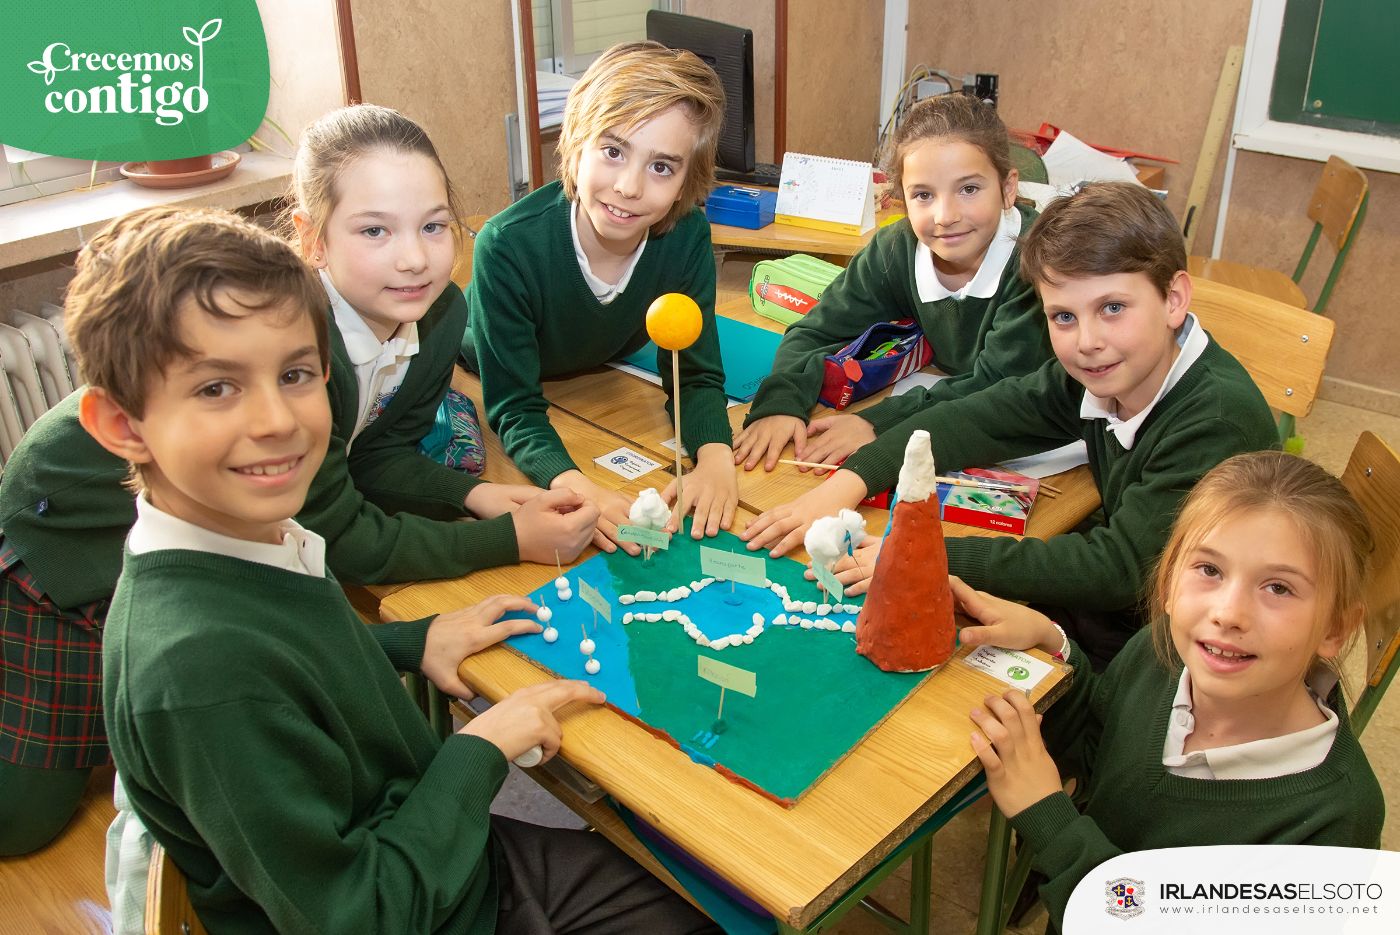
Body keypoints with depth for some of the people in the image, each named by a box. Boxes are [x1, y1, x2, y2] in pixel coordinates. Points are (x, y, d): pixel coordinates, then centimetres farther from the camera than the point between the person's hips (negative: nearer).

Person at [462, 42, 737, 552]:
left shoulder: (687, 237, -25)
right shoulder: (508, 247, -37)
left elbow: (696, 374, -18)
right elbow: (515, 407, -33)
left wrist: (715, 456, -40)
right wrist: (573, 486, -53)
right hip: (480, 386, -2)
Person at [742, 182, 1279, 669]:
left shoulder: (1219, 419, -27)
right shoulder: (1098, 376, -9)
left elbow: (1117, 568, -30)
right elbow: (982, 418, -4)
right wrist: (848, 483, -18)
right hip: (1113, 609, 6)